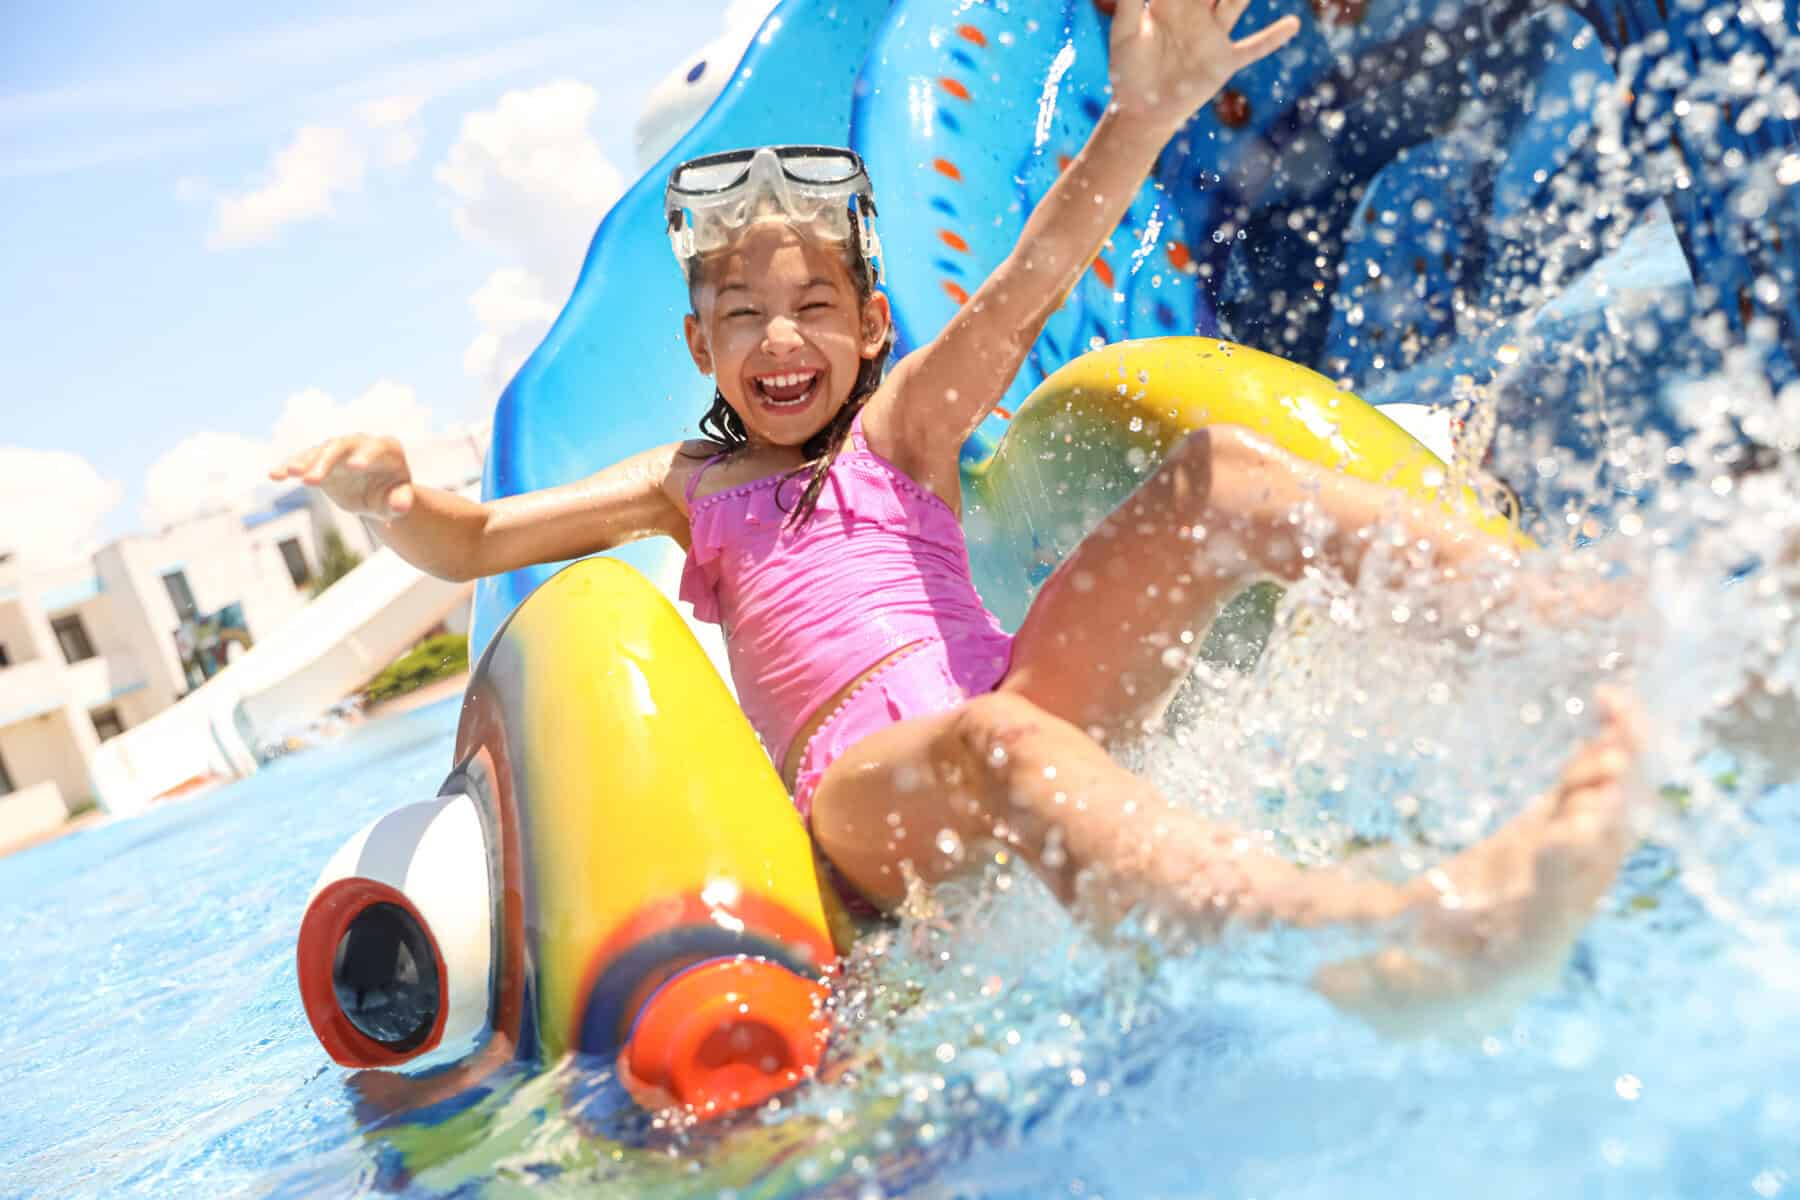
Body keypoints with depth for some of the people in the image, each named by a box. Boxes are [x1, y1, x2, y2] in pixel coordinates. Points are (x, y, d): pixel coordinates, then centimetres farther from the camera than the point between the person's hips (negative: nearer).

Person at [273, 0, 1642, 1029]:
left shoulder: (902, 428, 18)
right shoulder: (690, 486, 21)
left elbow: (1020, 297, -1)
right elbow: (473, 542, 19)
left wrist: (1137, 120, -18)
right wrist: (386, 494, -5)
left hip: (1025, 709, 3)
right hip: (869, 796, -2)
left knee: (1220, 468, -12)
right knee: (993, 743, -40)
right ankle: (1391, 931, -63)